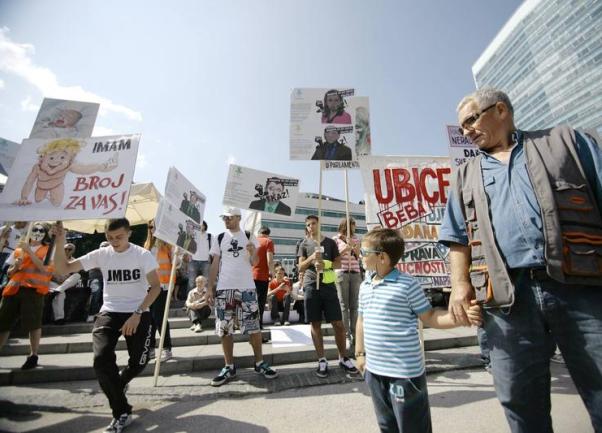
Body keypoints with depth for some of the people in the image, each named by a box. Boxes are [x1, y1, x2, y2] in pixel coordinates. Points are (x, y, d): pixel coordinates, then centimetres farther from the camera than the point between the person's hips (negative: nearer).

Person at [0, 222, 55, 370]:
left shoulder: (48, 250, 5)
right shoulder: (19, 249, 18)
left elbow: (44, 268, -11)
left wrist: (29, 251, -12)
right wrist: (16, 266, -4)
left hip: (34, 289, -5)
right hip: (14, 289, 5)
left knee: (33, 324, -4)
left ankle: (33, 356, 9)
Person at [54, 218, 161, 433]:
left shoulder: (143, 255, -9)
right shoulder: (101, 254, -2)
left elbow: (156, 286, -10)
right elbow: (63, 269, 0)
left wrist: (137, 314, -18)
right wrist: (60, 243, -16)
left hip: (138, 314, -1)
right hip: (109, 313, 2)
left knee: (139, 361, 0)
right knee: (101, 359, -17)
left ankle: (118, 384, 39)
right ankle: (122, 413, 3)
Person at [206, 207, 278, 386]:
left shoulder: (249, 237, 3)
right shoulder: (220, 238, 6)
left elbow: (254, 263, 1)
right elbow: (215, 264, 7)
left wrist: (253, 253, -21)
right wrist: (210, 287, 1)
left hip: (247, 288, -1)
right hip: (224, 289, 2)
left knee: (253, 326, 3)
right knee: (224, 329, 6)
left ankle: (260, 363, 19)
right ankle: (229, 367, 21)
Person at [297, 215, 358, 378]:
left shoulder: (330, 242, 10)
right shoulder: (304, 244, 9)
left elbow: (338, 263, 7)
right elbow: (300, 267, 2)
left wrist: (325, 264, -13)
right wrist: (311, 258, -18)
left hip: (328, 285, 0)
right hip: (311, 286, 0)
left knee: (338, 323, 2)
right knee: (315, 324, 5)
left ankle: (343, 358, 19)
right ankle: (322, 360, 18)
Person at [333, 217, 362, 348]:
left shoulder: (356, 239, 13)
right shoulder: (336, 239, 2)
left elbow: (358, 256, 8)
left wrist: (352, 246, -8)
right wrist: (345, 248, -10)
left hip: (355, 273, 4)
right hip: (341, 273, -4)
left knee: (354, 305, 5)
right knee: (344, 305, 0)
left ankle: (354, 334, 14)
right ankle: (347, 335, 6)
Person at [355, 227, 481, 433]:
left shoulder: (407, 284, -15)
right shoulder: (365, 286, 5)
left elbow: (429, 317, -8)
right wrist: (360, 353, 18)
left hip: (405, 371, -6)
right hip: (374, 369, 7)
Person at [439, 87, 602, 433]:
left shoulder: (565, 141, 13)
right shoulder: (466, 177, 18)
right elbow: (458, 239, 14)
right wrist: (461, 284, 0)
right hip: (508, 299, 2)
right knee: (522, 403, 10)